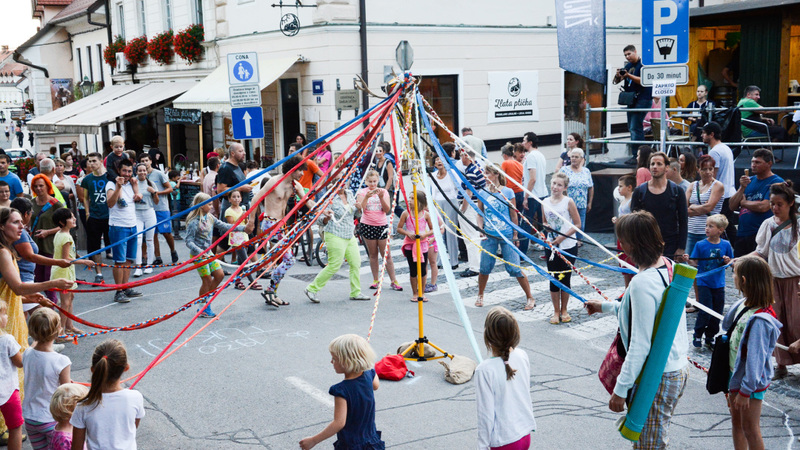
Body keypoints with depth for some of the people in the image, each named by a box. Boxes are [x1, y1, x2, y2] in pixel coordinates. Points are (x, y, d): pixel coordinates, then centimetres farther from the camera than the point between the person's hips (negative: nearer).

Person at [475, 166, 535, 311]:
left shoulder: (507, 192, -4)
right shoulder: (483, 193, 4)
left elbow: (514, 215, 0)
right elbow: (480, 214, 12)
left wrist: (515, 235, 1)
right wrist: (480, 229, -3)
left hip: (507, 235, -3)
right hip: (489, 235, 3)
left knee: (514, 268, -4)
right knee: (485, 267, 6)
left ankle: (530, 298, 10)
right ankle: (480, 296, 29)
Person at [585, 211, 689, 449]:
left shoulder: (642, 283, -25)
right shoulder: (670, 267, 3)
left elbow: (640, 345, -24)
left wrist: (620, 389, -18)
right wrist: (606, 306, 26)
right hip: (678, 368, 9)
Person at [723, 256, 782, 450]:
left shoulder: (759, 320, -28)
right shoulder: (743, 305, -3)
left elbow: (755, 358, -25)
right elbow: (727, 325, 18)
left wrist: (745, 390, -21)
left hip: (751, 382, -9)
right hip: (736, 376, 9)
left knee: (750, 429, 4)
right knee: (736, 424, 20)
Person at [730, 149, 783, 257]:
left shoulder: (776, 182, -5)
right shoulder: (749, 180, 16)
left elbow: (763, 207, -17)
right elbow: (732, 206, 12)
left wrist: (744, 202, 1)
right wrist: (742, 188, -3)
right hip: (741, 235, 7)